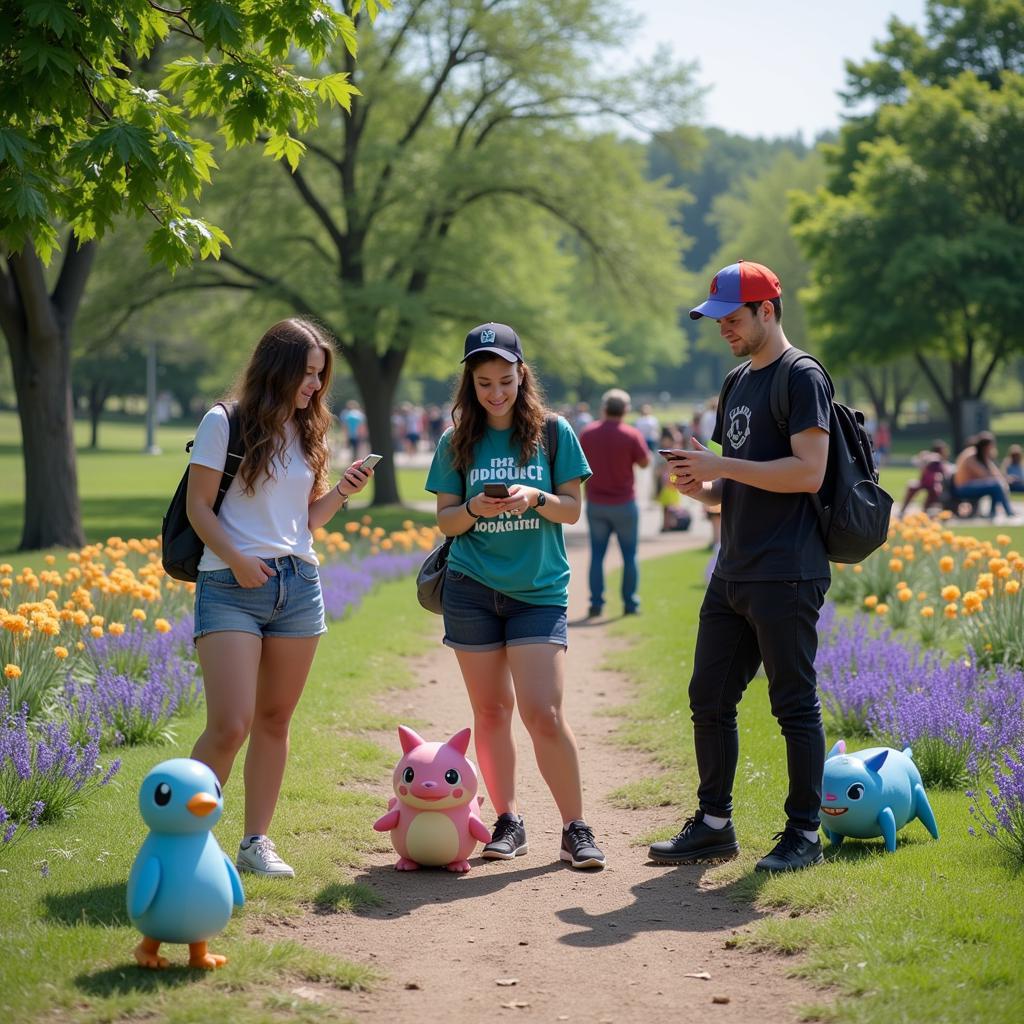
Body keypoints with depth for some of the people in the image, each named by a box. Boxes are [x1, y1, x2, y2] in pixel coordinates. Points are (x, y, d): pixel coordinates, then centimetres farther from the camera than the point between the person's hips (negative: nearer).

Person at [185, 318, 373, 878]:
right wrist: (237, 561, -16)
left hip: (299, 584, 6)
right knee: (230, 726, -13)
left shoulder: (307, 431, 13)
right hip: (231, 588, -6)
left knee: (274, 720, 8)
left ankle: (256, 842, 16)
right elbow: (198, 506, -6)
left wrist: (340, 492, -1)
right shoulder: (225, 423, -5)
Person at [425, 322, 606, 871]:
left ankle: (576, 829, 0)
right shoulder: (456, 442, 5)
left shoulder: (553, 432, 2)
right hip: (472, 589, 2)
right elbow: (445, 520, 7)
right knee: (491, 710, 5)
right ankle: (507, 822, 18)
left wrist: (535, 498, -17)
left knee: (543, 712, -11)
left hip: (539, 590, -2)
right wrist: (474, 508, -14)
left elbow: (572, 509, 3)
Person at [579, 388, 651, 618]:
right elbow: (644, 462, -5)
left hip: (595, 503, 3)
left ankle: (596, 603, 4)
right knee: (629, 555, 8)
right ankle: (630, 603, 9)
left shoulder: (588, 433, -1)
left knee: (597, 555, 9)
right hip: (624, 504, -2)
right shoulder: (632, 435, -13)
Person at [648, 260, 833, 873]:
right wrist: (704, 487, 4)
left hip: (786, 575, -9)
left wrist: (722, 464, -18)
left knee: (795, 705, -2)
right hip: (734, 571, 9)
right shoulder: (739, 384, 19)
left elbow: (808, 472, -20)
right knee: (710, 700, 11)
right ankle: (714, 826, 20)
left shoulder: (802, 378, -9)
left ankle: (805, 834, 6)